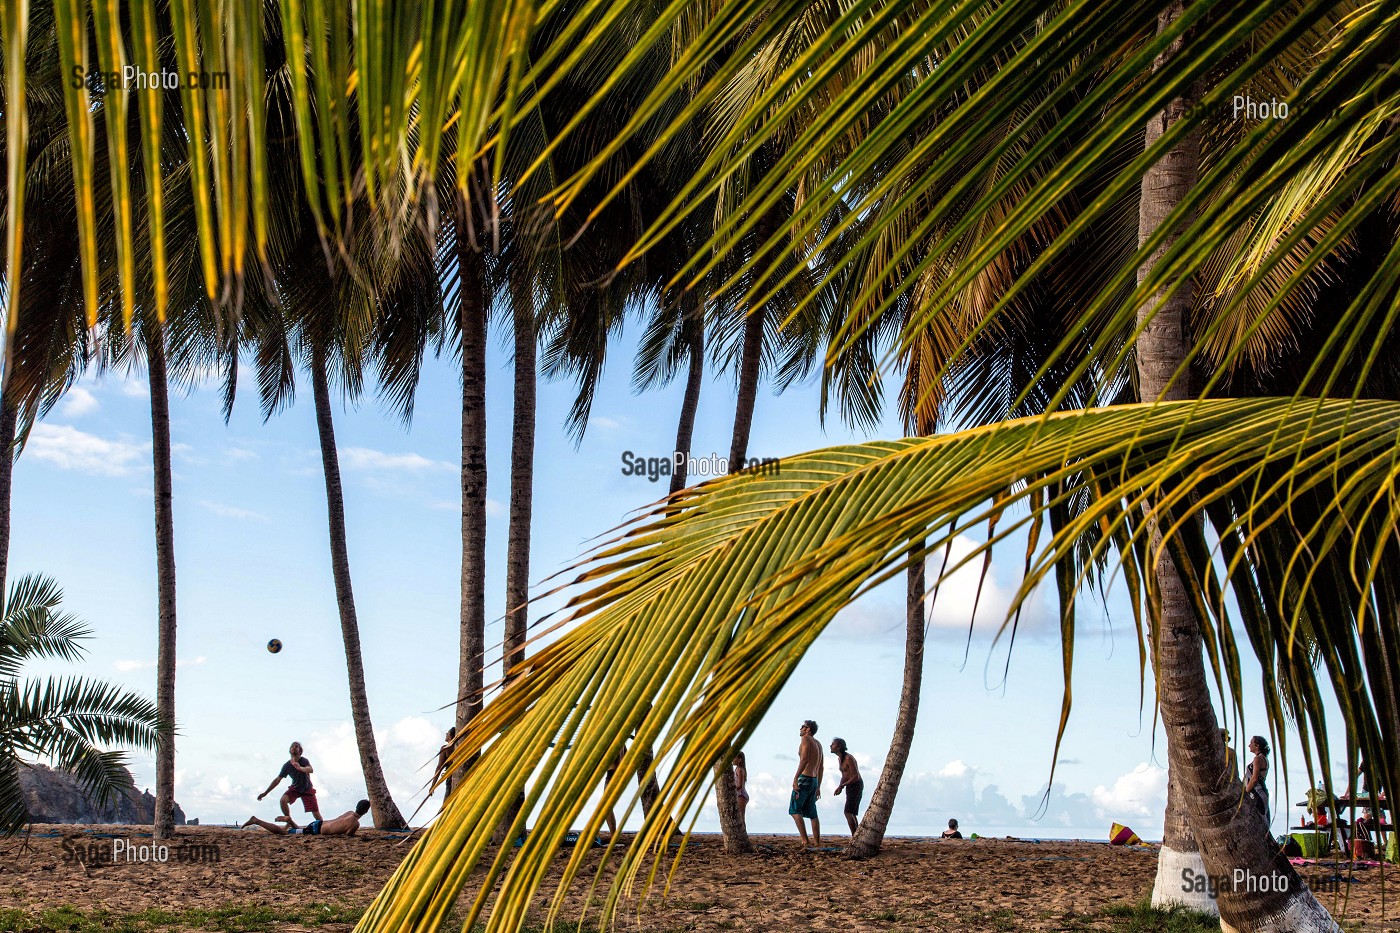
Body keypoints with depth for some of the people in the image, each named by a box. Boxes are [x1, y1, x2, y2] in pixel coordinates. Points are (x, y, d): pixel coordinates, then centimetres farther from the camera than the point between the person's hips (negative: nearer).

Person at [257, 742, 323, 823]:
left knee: (316, 815, -8)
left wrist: (300, 768, -66)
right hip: (295, 788, 2)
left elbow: (310, 769, -44)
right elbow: (277, 780, -5)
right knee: (283, 800, -27)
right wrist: (265, 793, -5)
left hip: (307, 789, -2)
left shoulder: (304, 761, -22)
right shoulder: (287, 765, -13)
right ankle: (289, 821, -11)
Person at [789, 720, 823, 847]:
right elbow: (821, 767, 22)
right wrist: (818, 787, 26)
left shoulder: (806, 739, -6)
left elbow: (804, 759, -19)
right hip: (814, 780, 9)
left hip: (804, 778, -9)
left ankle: (805, 841, -19)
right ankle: (818, 844, 7)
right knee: (812, 814, 11)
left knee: (794, 810, -9)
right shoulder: (818, 744, 20)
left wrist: (795, 778, -23)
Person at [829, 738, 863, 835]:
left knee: (848, 813, -15)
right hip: (850, 786, 10)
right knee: (852, 814, 9)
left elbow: (856, 777, -22)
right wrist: (839, 787, -1)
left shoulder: (849, 758, -21)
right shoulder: (840, 759, 9)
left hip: (856, 786, -10)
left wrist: (841, 786, -20)